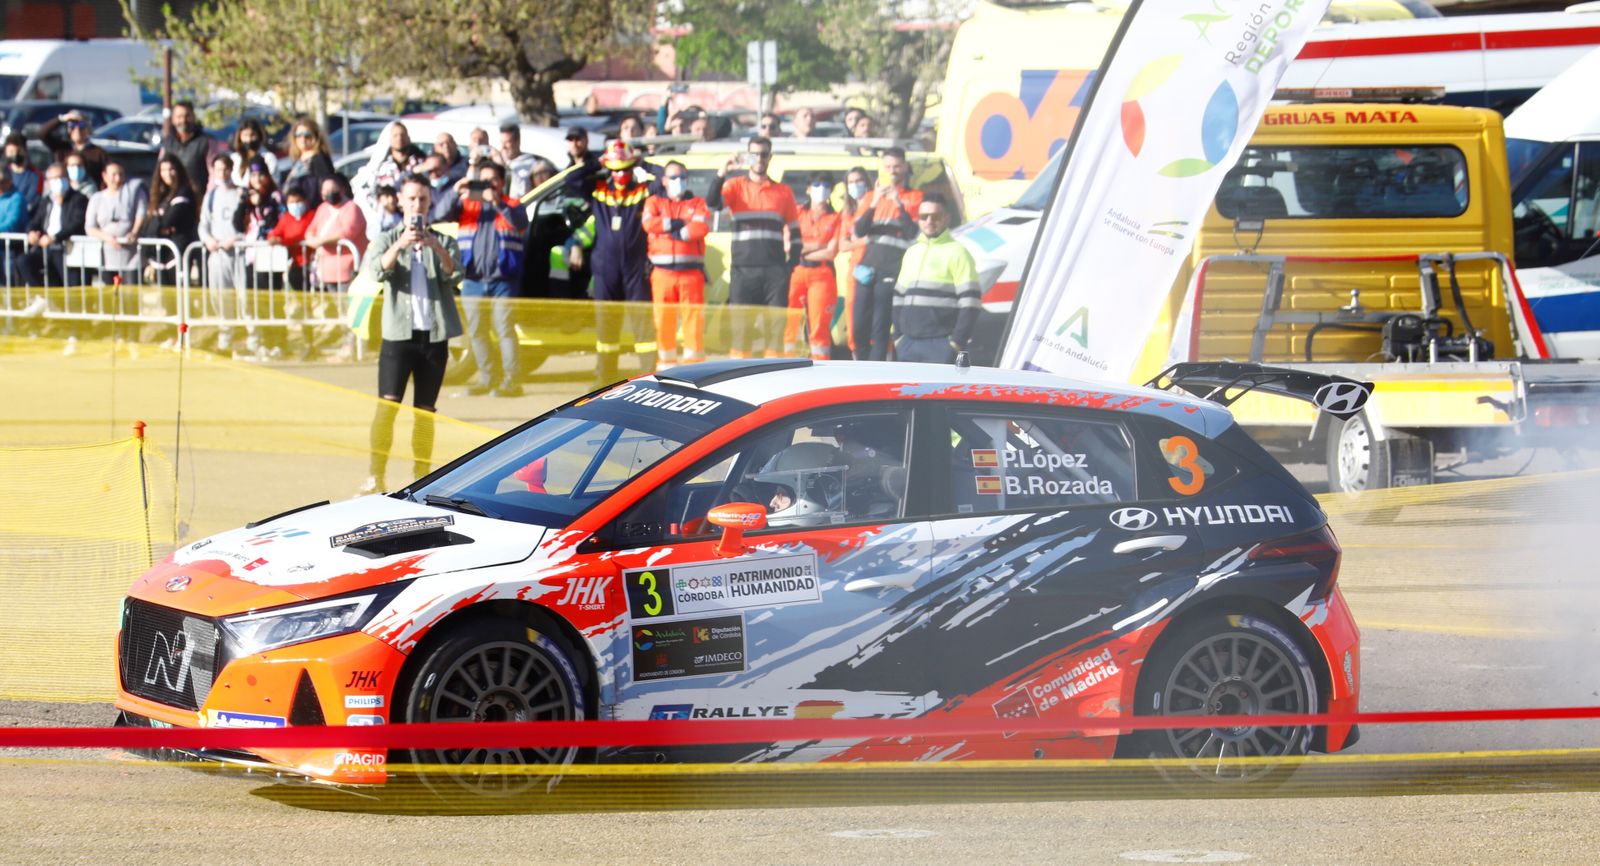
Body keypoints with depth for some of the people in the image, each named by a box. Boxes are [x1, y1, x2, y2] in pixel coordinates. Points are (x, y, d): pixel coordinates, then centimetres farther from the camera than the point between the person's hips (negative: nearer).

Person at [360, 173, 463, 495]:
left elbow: (454, 274, -7)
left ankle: (421, 477, 10)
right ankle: (376, 476, -13)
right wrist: (401, 245, -29)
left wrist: (436, 247, -25)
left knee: (425, 411, 5)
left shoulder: (443, 242, 12)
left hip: (434, 335, 2)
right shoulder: (388, 240, 8)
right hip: (398, 333, -2)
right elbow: (377, 270, -13)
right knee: (387, 404, -11)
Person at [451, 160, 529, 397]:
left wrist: (498, 203, -30)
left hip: (503, 280, -4)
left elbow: (520, 224, -17)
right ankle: (487, 378, 19)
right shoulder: (467, 204, 11)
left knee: (505, 330, -8)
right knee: (475, 332, 8)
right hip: (473, 279, 4)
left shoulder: (513, 206, 4)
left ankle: (510, 381, -5)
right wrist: (455, 193, -18)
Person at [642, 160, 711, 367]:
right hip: (662, 271, 1)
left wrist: (676, 233, -9)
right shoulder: (654, 202, 14)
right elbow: (649, 224, -7)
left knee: (694, 318, -6)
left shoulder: (697, 203, 13)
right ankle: (665, 363, 6)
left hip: (691, 271, -1)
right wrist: (679, 223, -7)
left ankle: (694, 363, -3)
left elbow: (702, 227, -7)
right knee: (663, 319, 0)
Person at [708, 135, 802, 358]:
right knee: (741, 326, -2)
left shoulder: (783, 192, 13)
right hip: (744, 270, -1)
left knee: (776, 326, -3)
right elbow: (712, 202, -10)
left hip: (775, 270, 1)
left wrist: (792, 263, 2)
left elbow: (795, 232, 14)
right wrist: (722, 173, -23)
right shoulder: (735, 187, 9)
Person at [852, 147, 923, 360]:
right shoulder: (873, 196, 15)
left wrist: (899, 205, -19)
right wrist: (873, 205, -11)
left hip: (891, 271, -5)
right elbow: (859, 231, 4)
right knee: (859, 327, 5)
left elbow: (913, 232, -8)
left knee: (880, 329, -9)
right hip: (868, 268, 5)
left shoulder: (914, 198, 3)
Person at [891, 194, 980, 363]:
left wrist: (957, 341, -14)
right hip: (909, 344, 7)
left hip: (942, 345, -7)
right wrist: (898, 335, 14)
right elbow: (899, 296, 25)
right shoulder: (912, 253, 19)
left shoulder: (957, 252, -2)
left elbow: (969, 301, -8)